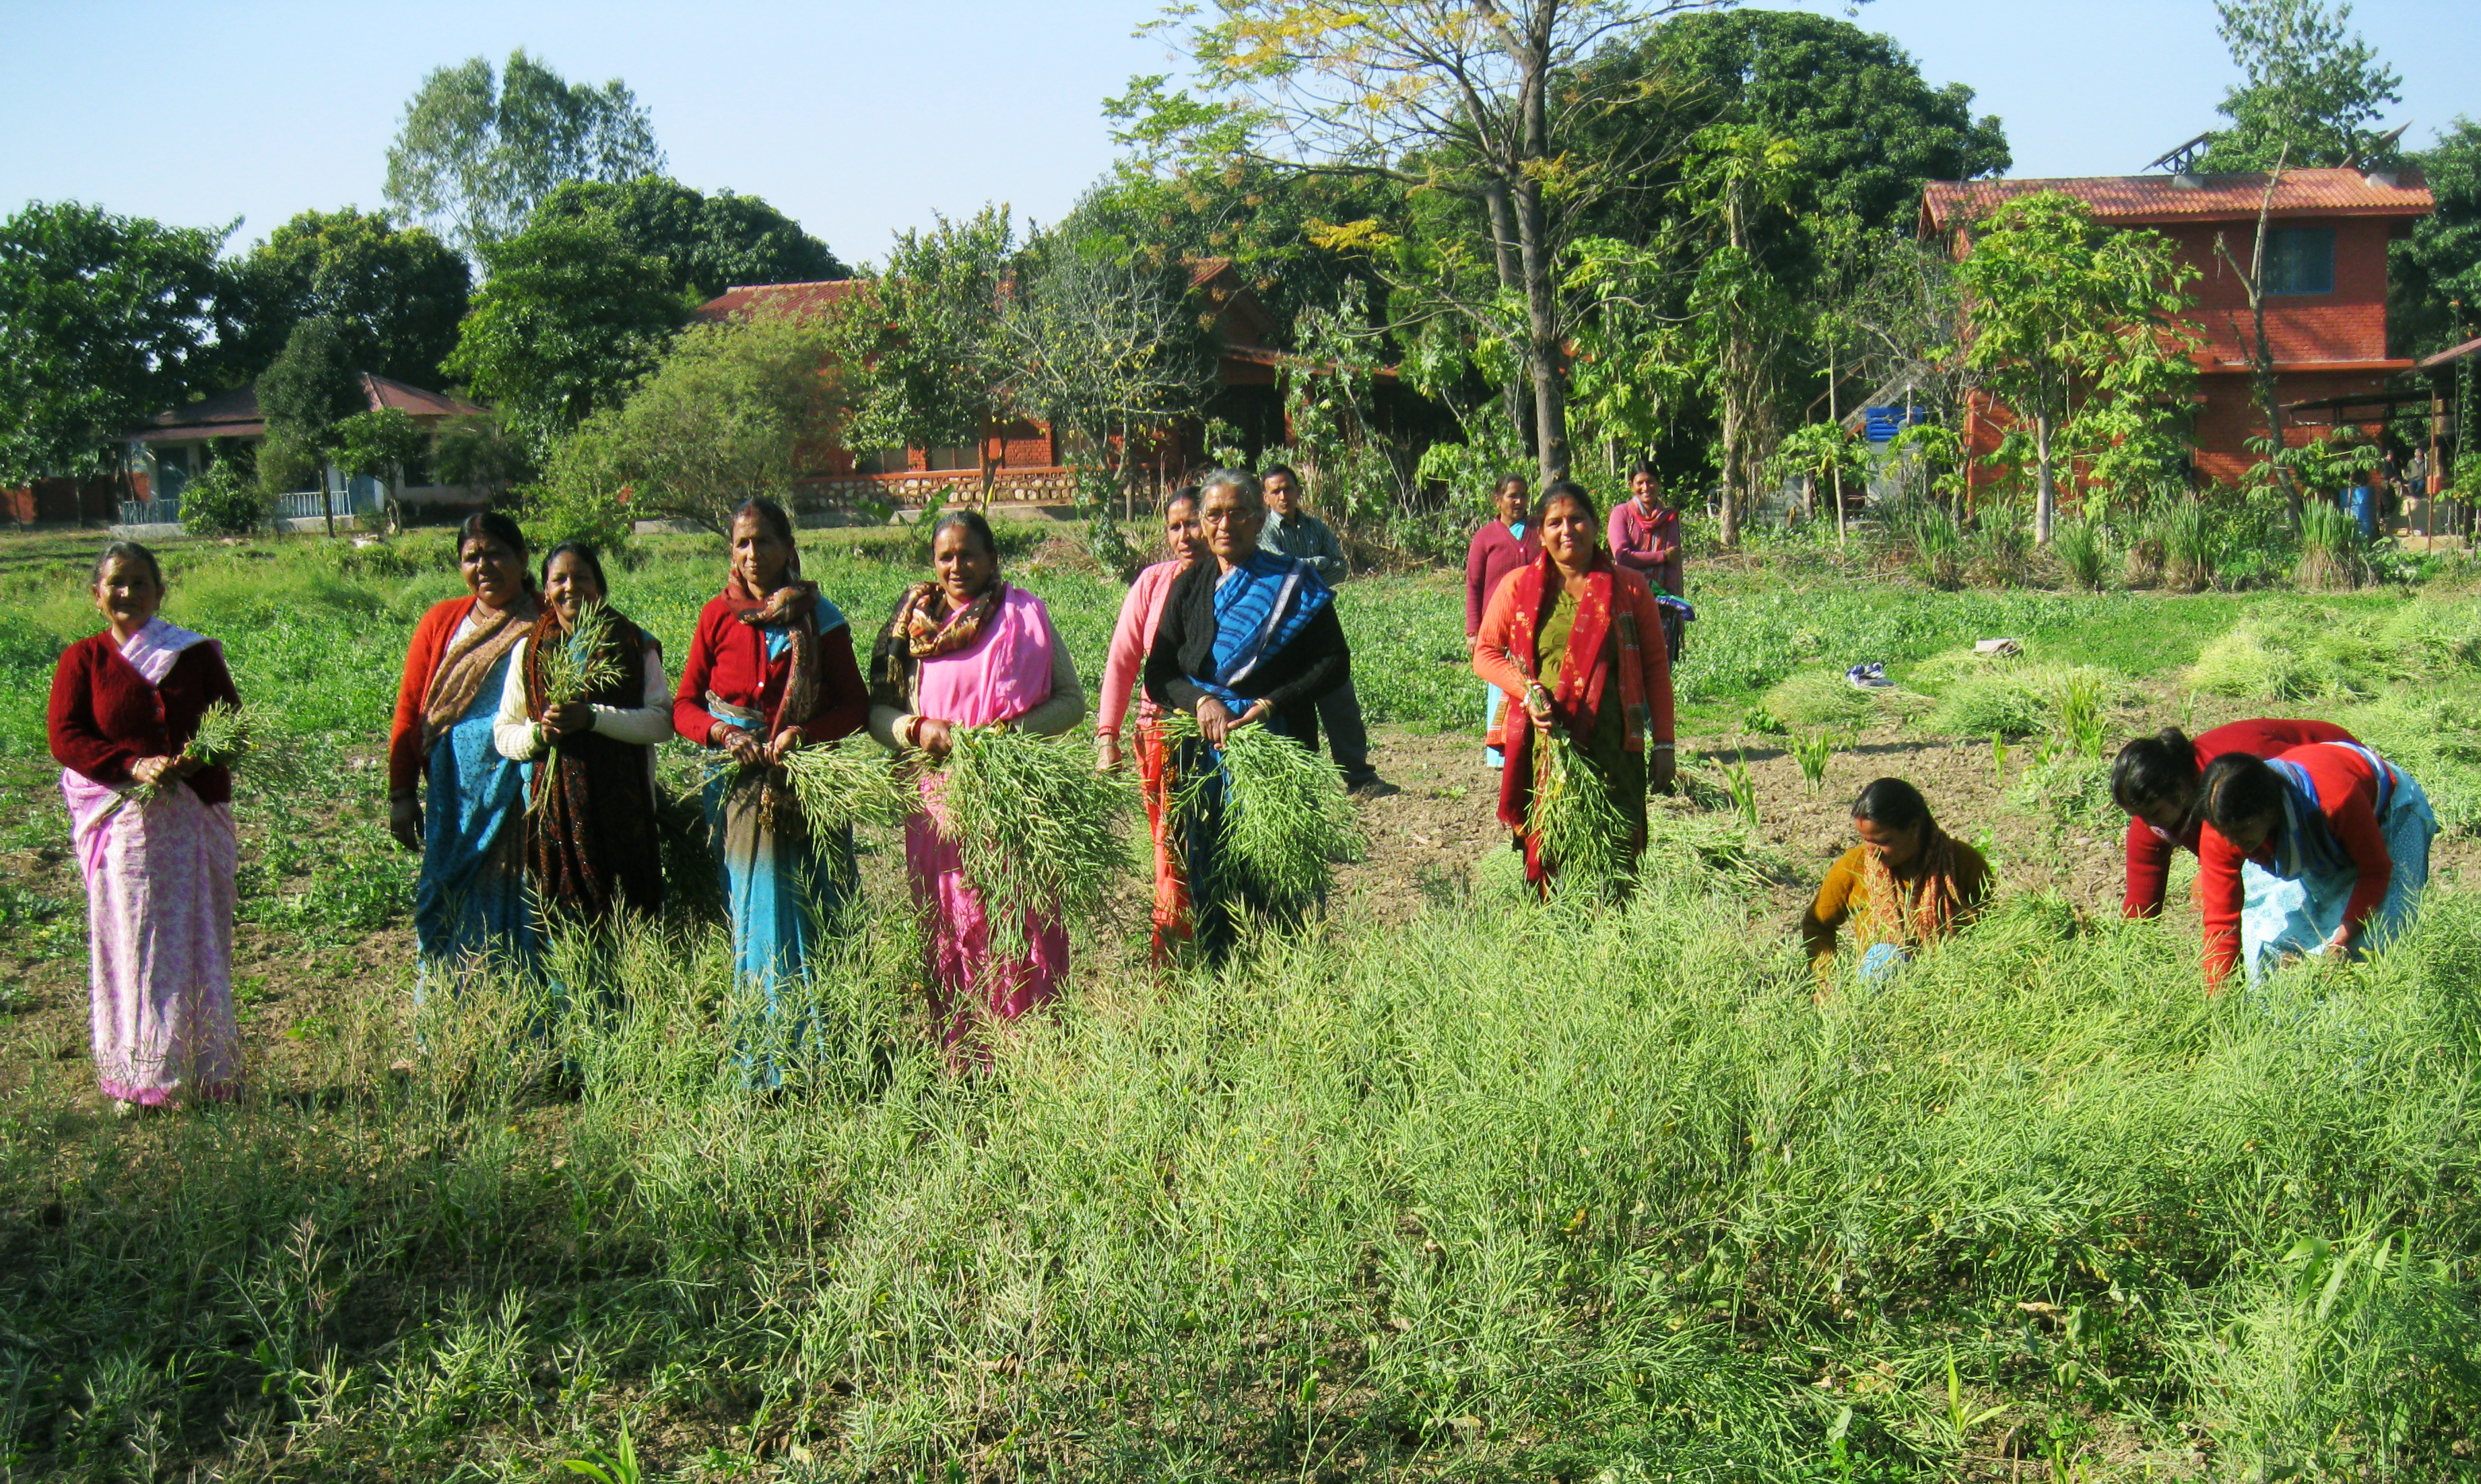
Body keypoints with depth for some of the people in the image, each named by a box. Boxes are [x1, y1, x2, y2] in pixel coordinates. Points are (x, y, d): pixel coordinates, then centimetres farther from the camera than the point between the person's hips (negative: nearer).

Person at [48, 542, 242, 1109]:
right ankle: (139, 1082, 6)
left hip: (194, 816, 1)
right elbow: (65, 738, -3)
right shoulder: (82, 660, 4)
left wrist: (198, 759, -14)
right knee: (129, 945, 0)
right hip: (120, 820, -1)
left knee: (198, 940, 6)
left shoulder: (196, 653, 6)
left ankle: (211, 1073, 14)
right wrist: (133, 766, -19)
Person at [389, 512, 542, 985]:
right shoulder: (442, 623, 8)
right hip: (456, 800, 3)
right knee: (450, 914, 7)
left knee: (515, 916, 1)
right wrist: (401, 795, 6)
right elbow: (408, 713, 9)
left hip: (526, 797, -3)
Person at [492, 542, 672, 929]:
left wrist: (593, 717, -17)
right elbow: (503, 734, 11)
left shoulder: (635, 645, 6)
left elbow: (663, 720, -5)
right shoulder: (529, 651, 11)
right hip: (555, 808, 1)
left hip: (623, 807, -1)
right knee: (563, 926, -1)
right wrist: (537, 734, -10)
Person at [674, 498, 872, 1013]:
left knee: (810, 921, 1)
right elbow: (683, 705, 5)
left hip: (809, 790, -1)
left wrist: (804, 733, -16)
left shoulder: (820, 618, 0)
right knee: (750, 918, 6)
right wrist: (722, 733, -15)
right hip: (737, 790, 1)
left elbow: (857, 705, 1)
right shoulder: (718, 615, 3)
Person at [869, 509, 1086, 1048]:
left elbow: (1072, 700, 5)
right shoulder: (914, 624, 12)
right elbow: (879, 711, 13)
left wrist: (1018, 728, -13)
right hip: (940, 797, 2)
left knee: (1021, 929, -5)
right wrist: (916, 730, -9)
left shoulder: (1025, 615, 6)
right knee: (950, 930, 2)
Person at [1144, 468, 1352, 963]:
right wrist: (1201, 700, -12)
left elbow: (1335, 663, -1)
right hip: (1206, 756, 3)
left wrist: (1271, 704, -14)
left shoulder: (1294, 584, 4)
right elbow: (1158, 676, 9)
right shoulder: (1189, 587, 13)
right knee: (1210, 886, 2)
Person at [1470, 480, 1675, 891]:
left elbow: (1656, 667, 8)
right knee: (1546, 857, -3)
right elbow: (1485, 652, 11)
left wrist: (1663, 744, 5)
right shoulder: (1519, 587, 5)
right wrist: (1527, 691, -8)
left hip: (1613, 748, 0)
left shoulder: (1628, 588, 6)